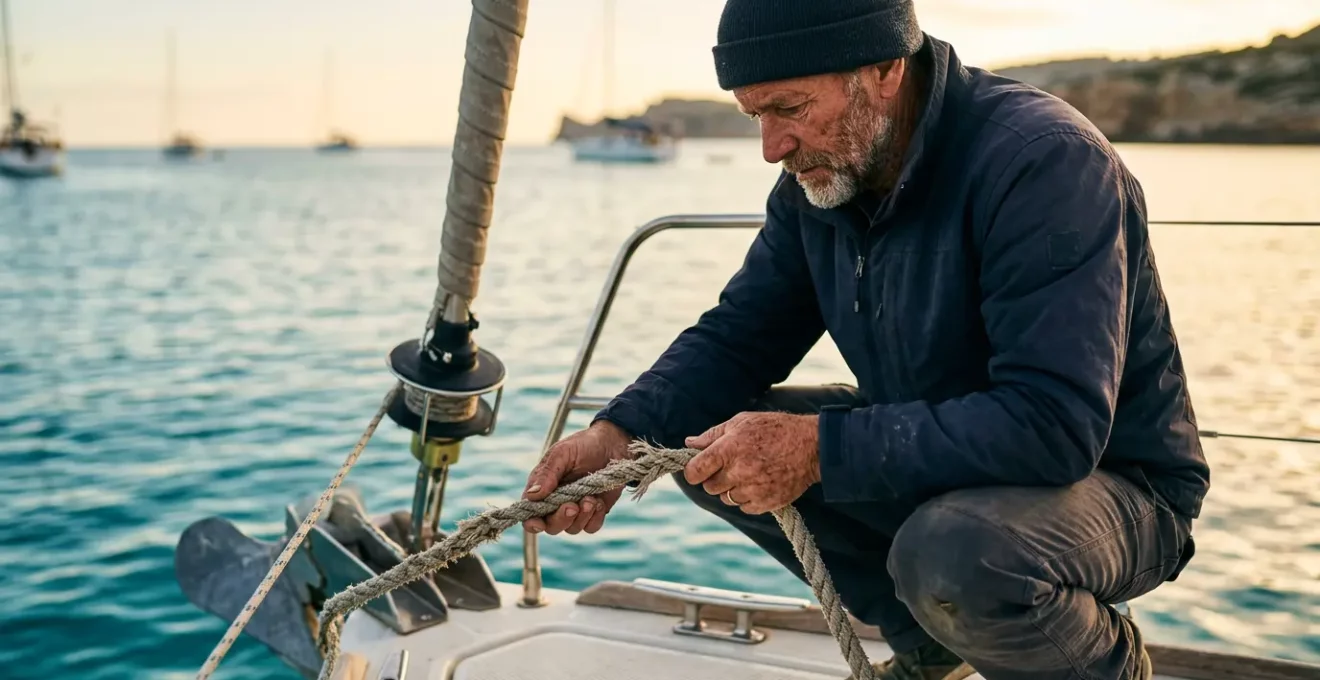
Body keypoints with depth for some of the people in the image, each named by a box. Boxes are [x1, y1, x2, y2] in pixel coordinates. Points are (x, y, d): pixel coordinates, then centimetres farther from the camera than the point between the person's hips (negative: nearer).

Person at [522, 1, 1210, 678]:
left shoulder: (1044, 161, -27)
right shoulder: (819, 175, -4)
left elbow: (1055, 426, -34)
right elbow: (736, 335, 1)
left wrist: (820, 448, -35)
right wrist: (618, 434, -17)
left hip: (1112, 479, -7)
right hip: (938, 452, 7)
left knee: (954, 554, -39)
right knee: (704, 443, -4)